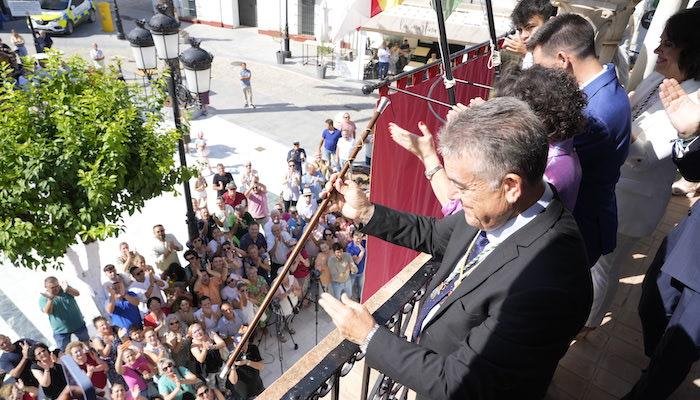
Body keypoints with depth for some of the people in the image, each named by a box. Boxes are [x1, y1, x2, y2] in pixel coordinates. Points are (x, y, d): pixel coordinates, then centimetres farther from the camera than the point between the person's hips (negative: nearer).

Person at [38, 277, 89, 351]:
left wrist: (67, 289, -39)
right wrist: (50, 299, -38)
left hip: (78, 324, 2)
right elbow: (47, 312, -22)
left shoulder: (64, 288, -2)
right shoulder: (43, 298, -8)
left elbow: (77, 293, -19)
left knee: (87, 343, 19)